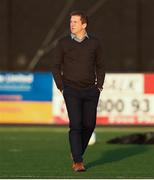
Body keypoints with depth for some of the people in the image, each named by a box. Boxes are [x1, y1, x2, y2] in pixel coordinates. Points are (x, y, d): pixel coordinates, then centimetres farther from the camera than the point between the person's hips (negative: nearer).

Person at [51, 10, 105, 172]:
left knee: (89, 125, 2)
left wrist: (99, 86, 6)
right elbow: (55, 66, 6)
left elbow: (100, 66, 14)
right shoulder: (63, 43, -1)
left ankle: (77, 153, 24)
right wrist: (61, 88, 0)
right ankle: (77, 161, -9)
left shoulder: (94, 43, 4)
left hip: (90, 91, 2)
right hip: (71, 91, -2)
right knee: (76, 125, -12)